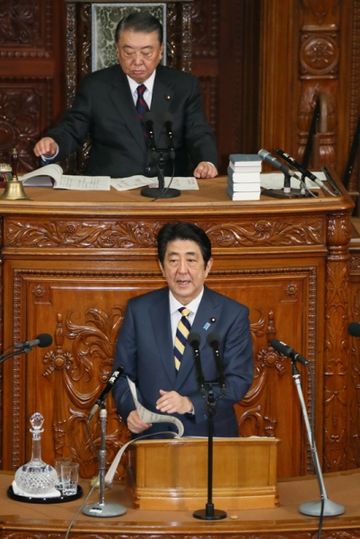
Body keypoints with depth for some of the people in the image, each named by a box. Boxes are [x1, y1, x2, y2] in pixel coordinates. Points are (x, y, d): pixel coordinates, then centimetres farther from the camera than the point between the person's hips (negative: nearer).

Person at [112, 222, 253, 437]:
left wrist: (191, 403, -17)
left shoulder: (233, 315, 2)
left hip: (210, 438, -2)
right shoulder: (139, 310, 8)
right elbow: (123, 372, 12)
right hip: (151, 437, 2)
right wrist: (130, 410, -7)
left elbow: (238, 379, -2)